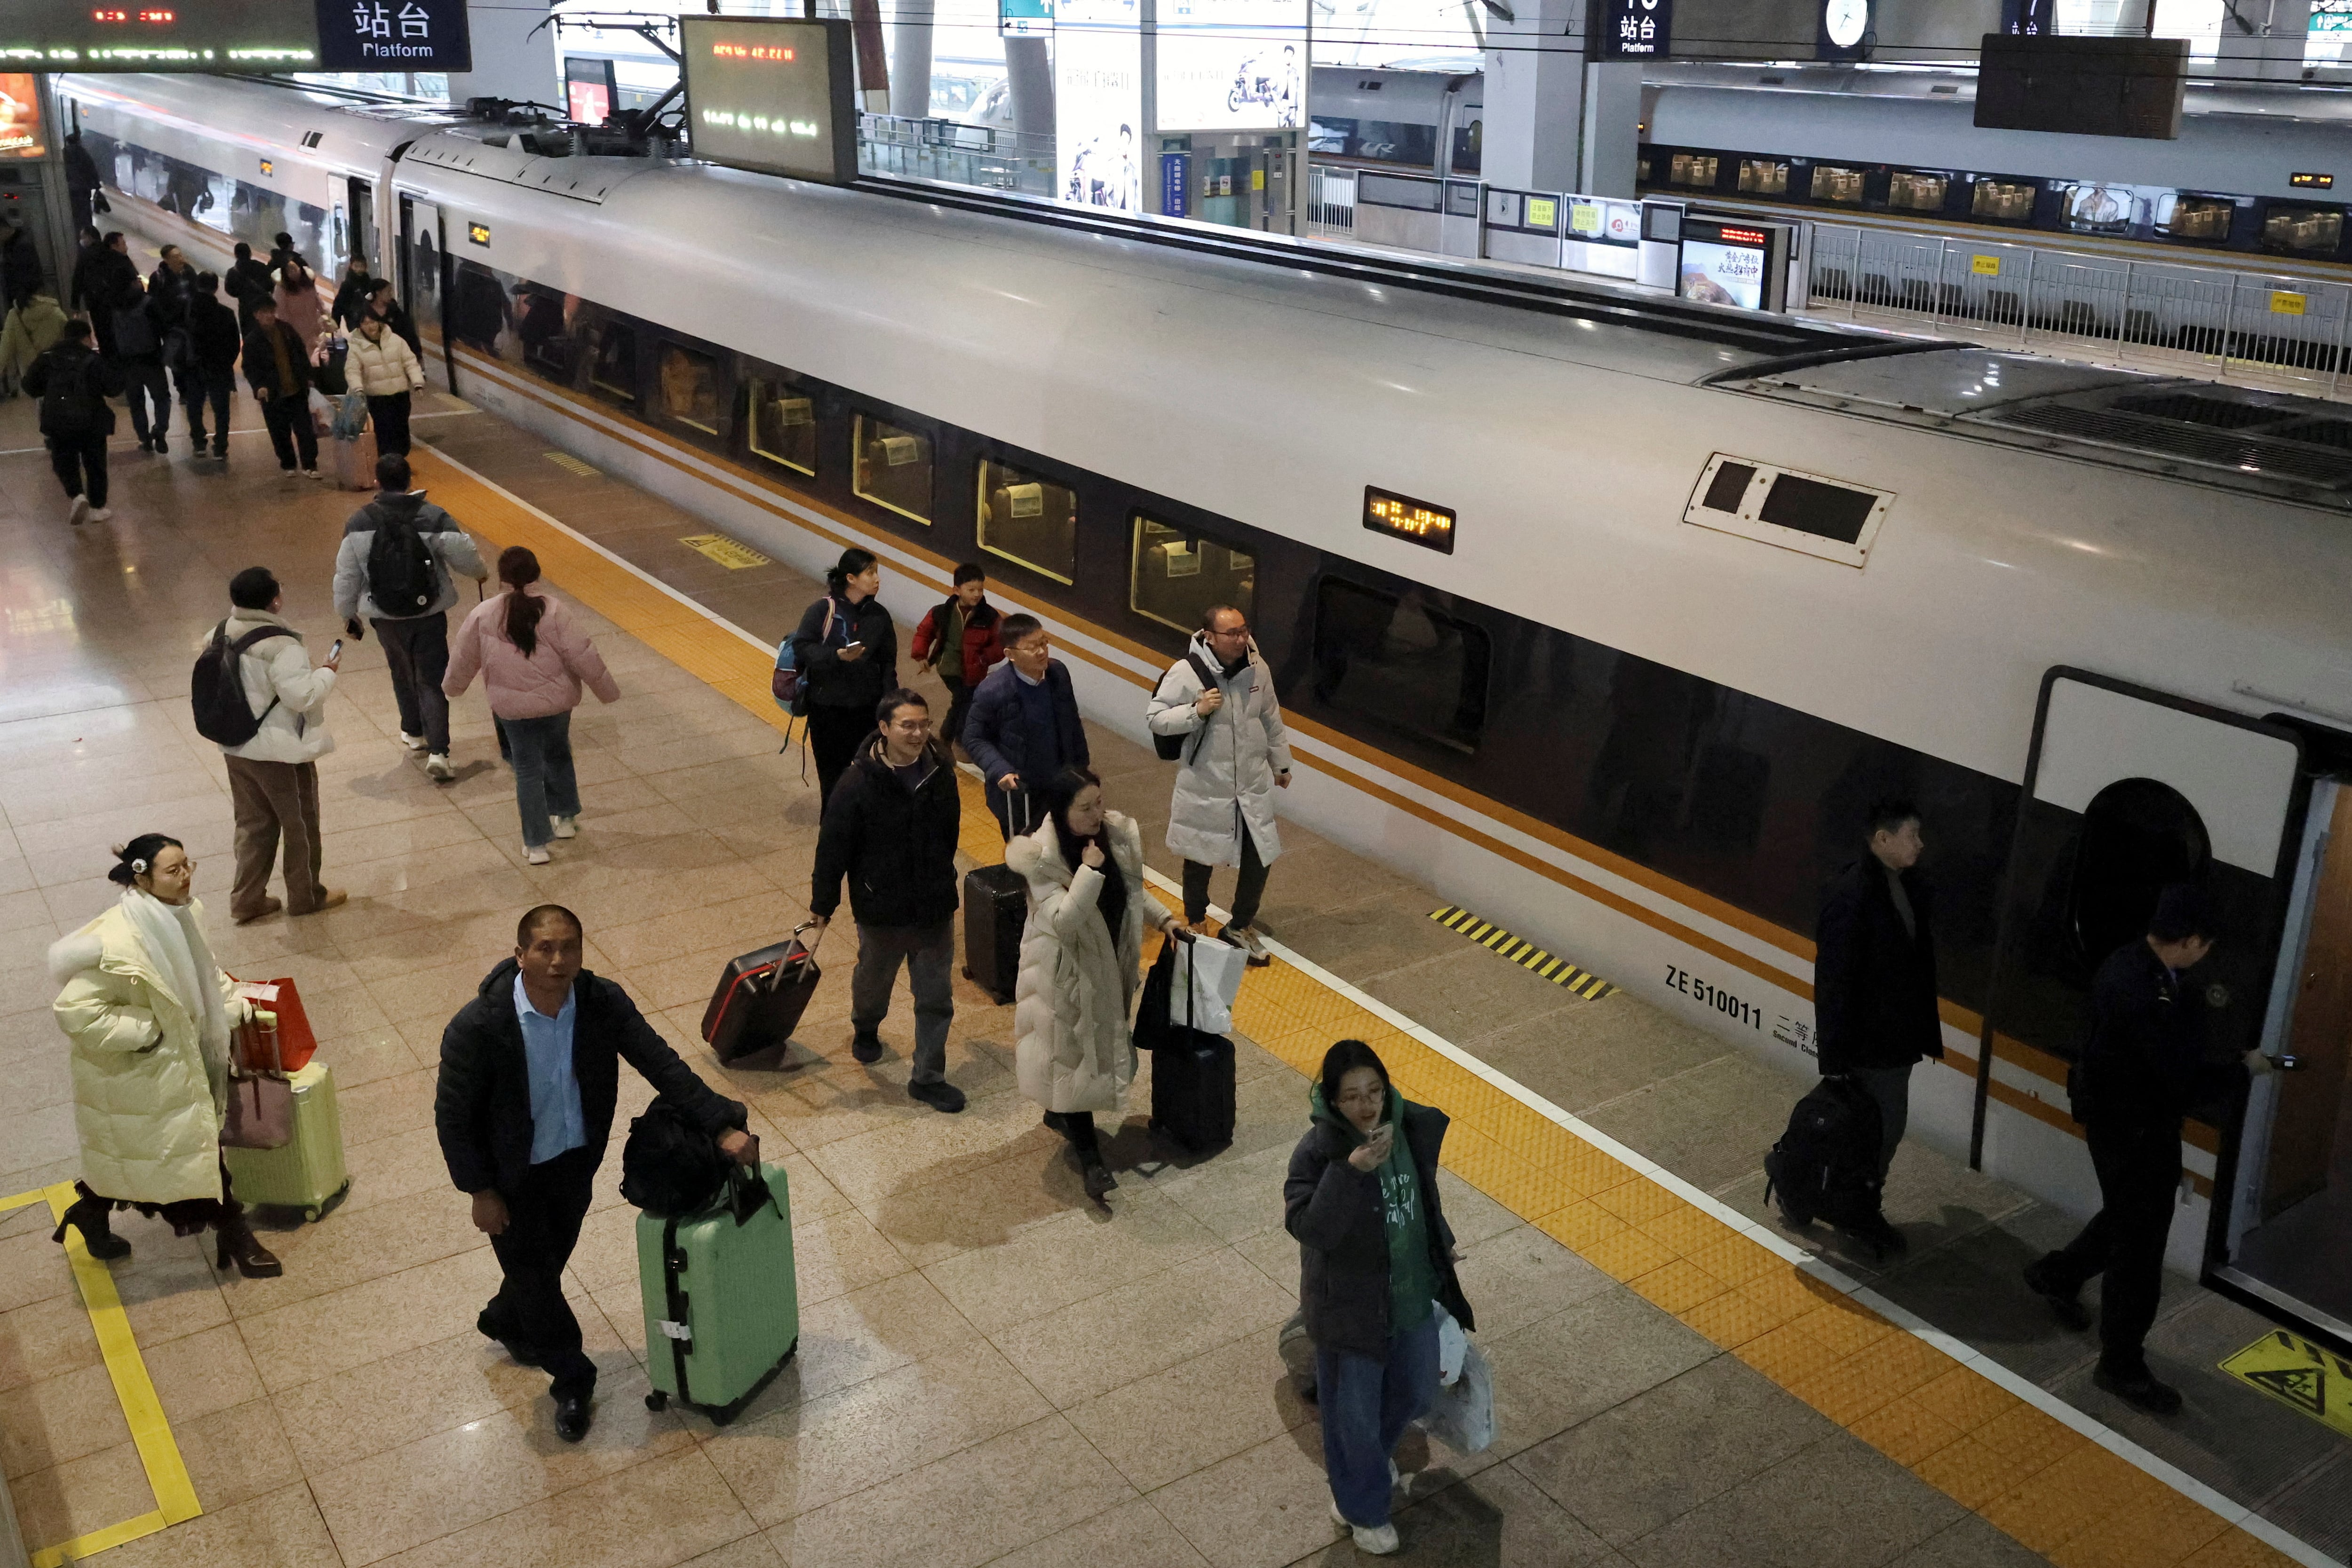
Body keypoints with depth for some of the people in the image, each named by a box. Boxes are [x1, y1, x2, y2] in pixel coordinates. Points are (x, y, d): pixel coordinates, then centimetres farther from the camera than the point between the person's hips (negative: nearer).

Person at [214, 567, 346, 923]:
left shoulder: (224, 633, -2)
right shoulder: (281, 646, -25)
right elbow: (302, 696, -26)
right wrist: (327, 671, -10)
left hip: (237, 748, 7)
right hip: (281, 753, -7)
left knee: (253, 824, 19)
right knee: (300, 824, 12)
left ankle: (247, 900, 23)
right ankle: (305, 896, 26)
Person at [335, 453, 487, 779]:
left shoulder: (358, 523, -7)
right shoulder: (433, 519, -14)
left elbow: (346, 575, -1)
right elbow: (465, 556, -8)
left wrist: (348, 614, 14)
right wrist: (480, 573, 16)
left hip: (385, 618, 2)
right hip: (430, 615, -2)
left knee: (403, 674, 24)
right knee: (431, 681, 2)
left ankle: (414, 733, 41)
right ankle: (438, 751, -9)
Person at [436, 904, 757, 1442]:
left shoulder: (604, 1003, -22)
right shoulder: (477, 1028, -31)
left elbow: (661, 1064, -17)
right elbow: (452, 1115, -19)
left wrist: (724, 1126, -23)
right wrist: (480, 1191, -14)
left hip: (576, 1159, 4)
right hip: (512, 1172, -4)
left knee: (552, 1256, 25)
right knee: (533, 1271, 8)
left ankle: (505, 1323, 58)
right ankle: (572, 1381, 33)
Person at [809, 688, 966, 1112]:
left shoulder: (940, 772, -7)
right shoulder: (859, 783, -21)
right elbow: (833, 847, -13)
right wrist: (823, 905, -7)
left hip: (935, 906, 3)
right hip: (881, 908, -2)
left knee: (935, 998, 7)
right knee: (874, 979, 24)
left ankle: (928, 1078, 21)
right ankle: (865, 1028, 56)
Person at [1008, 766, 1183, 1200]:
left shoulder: (1117, 835, -6)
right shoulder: (1043, 859, -25)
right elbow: (1064, 922, -33)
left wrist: (1163, 919, 5)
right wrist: (1089, 870, -36)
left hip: (1110, 963, 7)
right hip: (1068, 972, -7)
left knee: (1103, 1045, 23)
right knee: (1075, 1055, 2)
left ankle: (1060, 1113, 48)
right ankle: (1087, 1155, 12)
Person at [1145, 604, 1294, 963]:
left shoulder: (1257, 667, -4)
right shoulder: (1187, 672, -18)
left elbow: (1271, 719, 9)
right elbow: (1154, 718, -13)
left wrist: (1281, 764, 18)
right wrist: (1196, 711, -27)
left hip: (1253, 784, 3)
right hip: (1205, 786, -3)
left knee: (1260, 858, 5)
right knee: (1200, 859, 16)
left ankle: (1241, 926, 29)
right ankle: (1196, 923, 41)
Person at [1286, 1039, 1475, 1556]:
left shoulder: (1409, 1126, -10)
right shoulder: (1318, 1150, -26)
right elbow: (1307, 1227, -36)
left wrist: (1441, 1241, 20)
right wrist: (1351, 1170, -45)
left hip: (1413, 1291, 6)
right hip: (1350, 1303, -6)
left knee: (1416, 1391, 26)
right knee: (1353, 1410, 14)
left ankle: (1369, 1456, 57)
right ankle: (1361, 1507, 40)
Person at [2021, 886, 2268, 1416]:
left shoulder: (2143, 966, -3)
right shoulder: (2138, 990, -35)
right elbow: (2183, 1077, -30)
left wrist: (2199, 1004, -2)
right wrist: (2245, 1069, -16)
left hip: (2146, 1119, 10)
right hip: (2128, 1127, -10)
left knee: (2134, 1219, 28)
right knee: (2139, 1246, 4)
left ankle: (2056, 1274, 51)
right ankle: (2122, 1366, 20)